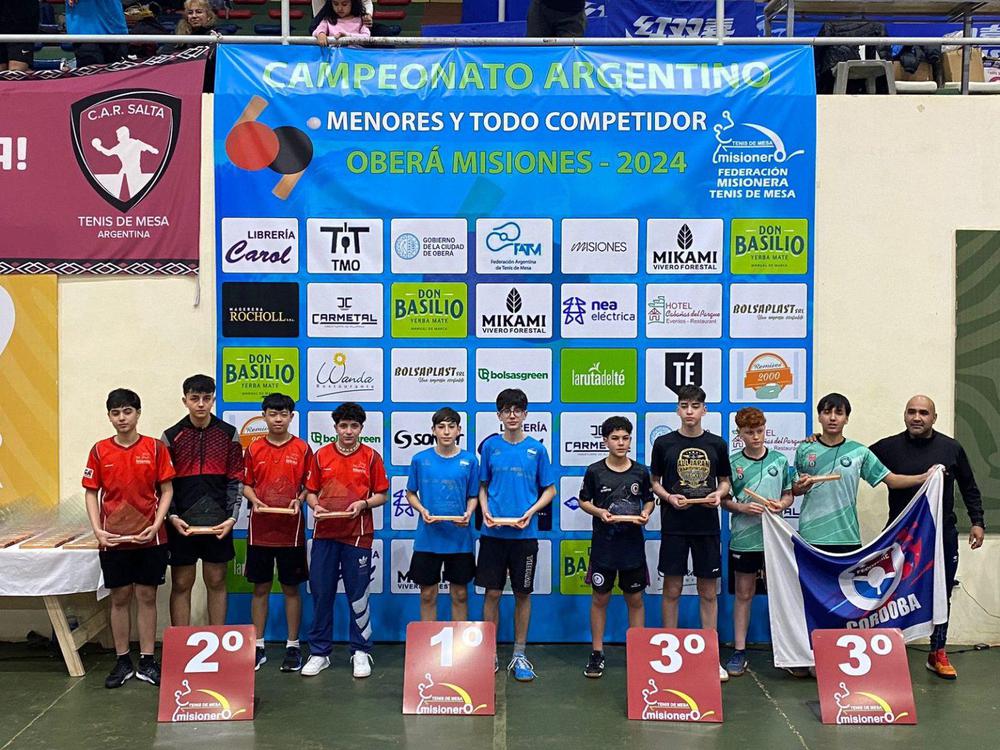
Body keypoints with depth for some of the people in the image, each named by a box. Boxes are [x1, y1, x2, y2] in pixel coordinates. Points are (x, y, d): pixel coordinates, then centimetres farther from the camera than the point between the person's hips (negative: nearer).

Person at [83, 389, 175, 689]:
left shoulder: (155, 447, -2)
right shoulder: (100, 450, 2)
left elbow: (167, 490, -1)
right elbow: (91, 493, 5)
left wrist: (155, 525, -12)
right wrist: (97, 530, -6)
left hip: (149, 538, -1)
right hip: (113, 539, 1)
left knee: (147, 597, 5)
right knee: (119, 598, 8)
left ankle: (147, 662, 14)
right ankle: (122, 662, 18)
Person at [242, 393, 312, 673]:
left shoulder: (302, 448, 0)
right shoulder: (254, 449, 5)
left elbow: (309, 486, 2)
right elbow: (246, 485, 8)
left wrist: (299, 501, -16)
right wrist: (255, 501, -11)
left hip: (291, 529, -1)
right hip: (260, 529, 2)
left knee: (291, 588, 6)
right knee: (260, 588, 8)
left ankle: (293, 646, 15)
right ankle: (258, 646, 17)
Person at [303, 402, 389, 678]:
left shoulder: (371, 456, 2)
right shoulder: (321, 455, 7)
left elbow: (382, 494, 4)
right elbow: (310, 491, 11)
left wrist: (363, 504, -14)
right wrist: (315, 506, -9)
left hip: (357, 534, -2)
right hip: (325, 533, 2)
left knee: (358, 595, 4)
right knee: (321, 593, 6)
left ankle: (361, 652, 16)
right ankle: (319, 653, 17)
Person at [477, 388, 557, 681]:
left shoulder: (536, 449, 1)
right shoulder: (490, 446, 3)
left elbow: (549, 490, 5)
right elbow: (483, 486, 11)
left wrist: (530, 512, -10)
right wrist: (485, 511, -7)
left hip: (525, 533, 0)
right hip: (493, 532, 0)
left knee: (523, 593, 7)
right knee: (492, 593, 4)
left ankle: (519, 656, 18)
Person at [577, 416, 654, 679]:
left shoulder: (640, 472, 2)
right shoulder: (595, 471, -3)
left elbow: (649, 500, 12)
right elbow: (584, 501, 4)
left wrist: (646, 514, -8)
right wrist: (599, 512, -14)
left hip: (633, 545, 1)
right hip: (603, 545, -1)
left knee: (635, 599, 8)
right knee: (600, 598, 6)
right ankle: (597, 654, 16)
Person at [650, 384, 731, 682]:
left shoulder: (717, 444, 5)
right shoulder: (664, 443, 1)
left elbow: (725, 480, 12)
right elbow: (654, 481, 7)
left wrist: (719, 494, -9)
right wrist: (668, 497, -11)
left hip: (707, 525, 1)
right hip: (674, 525, -1)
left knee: (708, 592, 6)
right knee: (672, 590, 5)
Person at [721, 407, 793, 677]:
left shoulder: (780, 460, 3)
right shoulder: (732, 463, -1)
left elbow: (789, 494, 11)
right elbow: (724, 499, 3)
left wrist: (781, 504, -10)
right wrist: (742, 508, -15)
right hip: (743, 539, -1)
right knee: (743, 594, 8)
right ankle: (739, 652, 14)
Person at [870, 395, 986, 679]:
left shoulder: (951, 448, 1)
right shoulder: (888, 447, -4)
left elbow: (969, 488, 10)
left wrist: (977, 522, 5)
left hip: (943, 536, 2)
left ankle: (938, 654, 25)